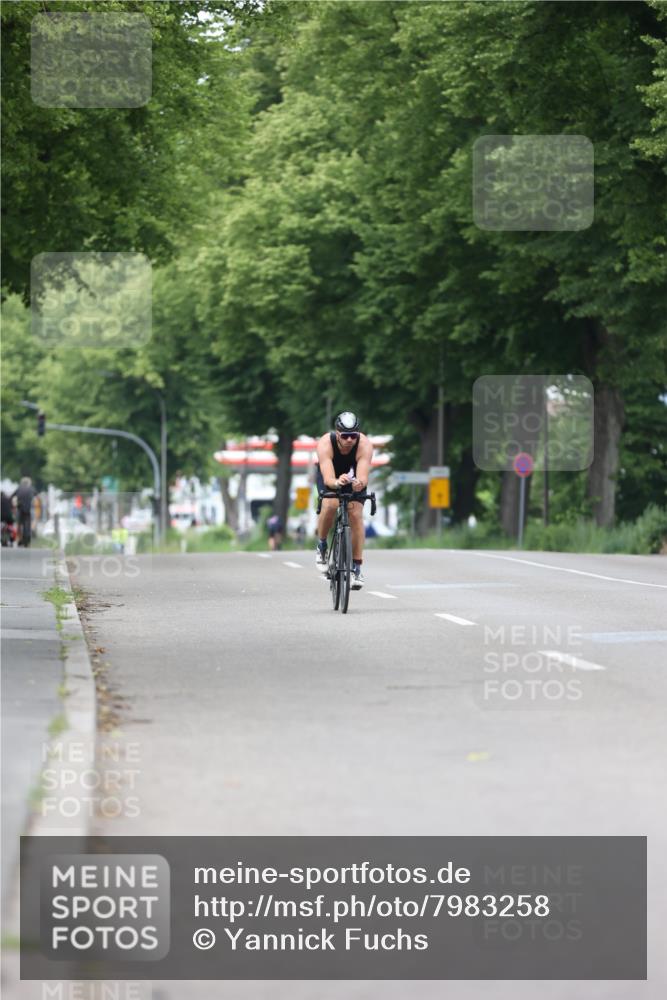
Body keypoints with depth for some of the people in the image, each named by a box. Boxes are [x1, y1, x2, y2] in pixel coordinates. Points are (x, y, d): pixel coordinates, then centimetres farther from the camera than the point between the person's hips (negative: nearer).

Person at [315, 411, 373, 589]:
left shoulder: (365, 445, -35)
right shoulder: (325, 443, -37)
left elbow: (363, 477, -44)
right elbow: (328, 478, -46)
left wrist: (359, 484, -67)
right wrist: (337, 482, -69)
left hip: (354, 476, 1)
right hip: (331, 475, -1)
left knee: (356, 514, -15)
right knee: (330, 505, -28)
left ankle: (356, 568, -6)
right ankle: (322, 546, -3)